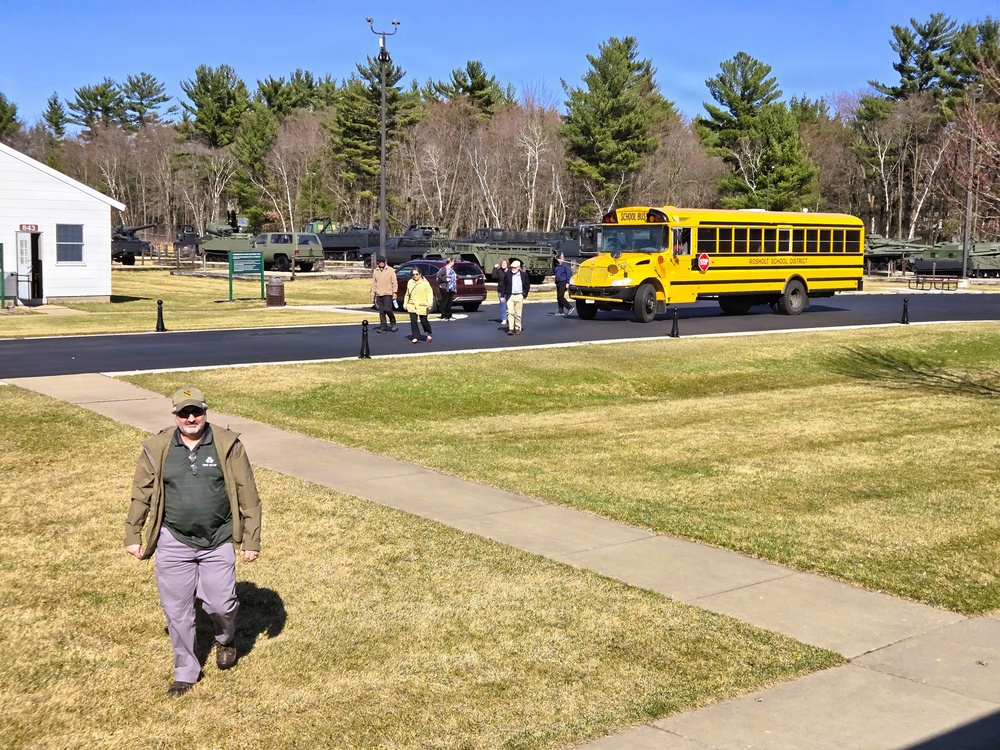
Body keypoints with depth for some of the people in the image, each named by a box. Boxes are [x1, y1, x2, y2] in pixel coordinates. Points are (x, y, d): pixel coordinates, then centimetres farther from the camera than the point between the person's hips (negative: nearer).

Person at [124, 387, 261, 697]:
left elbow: (247, 495, -4)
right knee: (177, 611, 7)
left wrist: (251, 540, -5)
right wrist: (133, 535, 6)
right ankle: (185, 672, 26)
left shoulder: (227, 445, -7)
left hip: (218, 543, -1)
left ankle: (226, 639, 36)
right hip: (174, 544, 1)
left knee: (220, 604, 0)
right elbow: (141, 494, 5)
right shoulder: (157, 448, -4)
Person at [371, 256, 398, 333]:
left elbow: (394, 282, -1)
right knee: (381, 311, 4)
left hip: (388, 294, -4)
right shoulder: (375, 271, 11)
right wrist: (373, 294, 10)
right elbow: (374, 283, 15)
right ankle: (383, 327, 10)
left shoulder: (390, 270, 0)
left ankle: (393, 324, 6)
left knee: (387, 309, -14)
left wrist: (394, 292, -9)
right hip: (379, 294, 4)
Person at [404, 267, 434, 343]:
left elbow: (429, 293, -9)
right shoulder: (410, 282, 10)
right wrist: (405, 303, 17)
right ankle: (415, 337, -1)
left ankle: (429, 334, 29)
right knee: (413, 321, -6)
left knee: (424, 321, 3)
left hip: (422, 306, -3)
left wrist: (429, 303, -21)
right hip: (412, 306, 3)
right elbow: (407, 294, 18)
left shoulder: (425, 283, -4)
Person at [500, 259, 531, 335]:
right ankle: (511, 329, -9)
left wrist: (525, 294, 5)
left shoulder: (524, 275, 3)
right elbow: (504, 285, 6)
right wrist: (502, 295, 2)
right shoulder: (507, 274, 2)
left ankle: (517, 329, 15)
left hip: (519, 296, 1)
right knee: (510, 312, -10)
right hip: (510, 296, -1)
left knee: (518, 314, 5)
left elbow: (527, 285, 13)